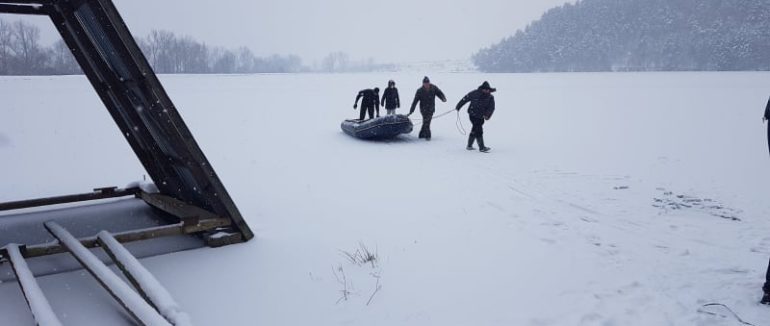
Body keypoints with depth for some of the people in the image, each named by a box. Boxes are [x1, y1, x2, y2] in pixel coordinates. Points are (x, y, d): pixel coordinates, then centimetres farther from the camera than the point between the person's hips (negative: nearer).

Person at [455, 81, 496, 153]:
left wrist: (487, 115, -28)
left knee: (474, 131, 15)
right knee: (479, 131, -12)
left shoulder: (490, 97, -4)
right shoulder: (474, 93, -13)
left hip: (481, 117, 5)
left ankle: (469, 146, 29)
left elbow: (491, 108, -10)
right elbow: (465, 99, -4)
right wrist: (458, 107, 5)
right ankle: (482, 148, -8)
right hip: (473, 115, -5)